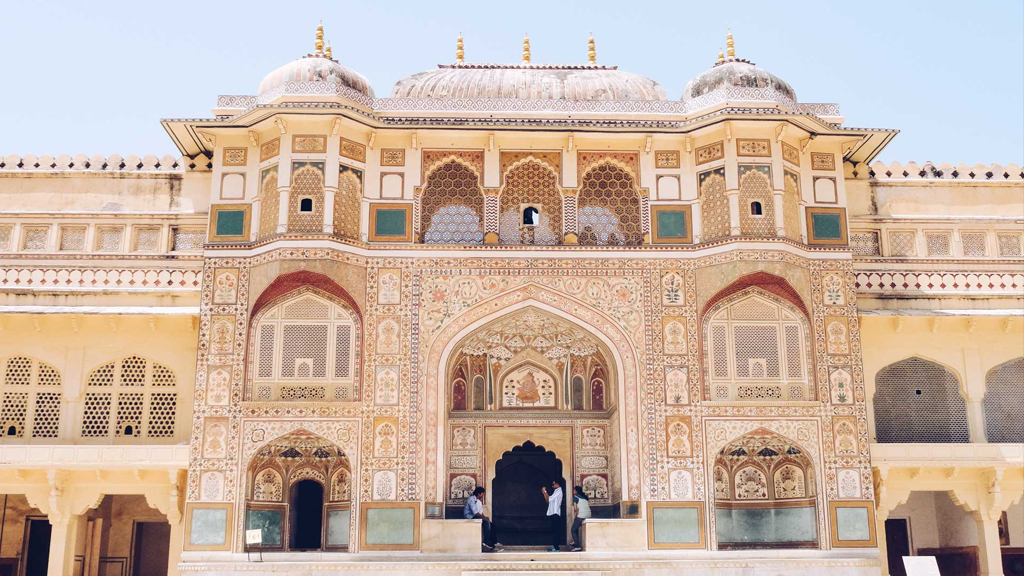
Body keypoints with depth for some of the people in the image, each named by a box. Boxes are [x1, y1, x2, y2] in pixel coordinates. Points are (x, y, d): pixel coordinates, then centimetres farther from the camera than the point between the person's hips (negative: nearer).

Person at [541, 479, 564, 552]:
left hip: (555, 514, -10)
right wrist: (544, 493, 11)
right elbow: (548, 500, 20)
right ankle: (554, 547, 13)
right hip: (552, 513, 10)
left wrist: (545, 491, -7)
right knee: (554, 531, 10)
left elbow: (549, 499, -16)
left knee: (555, 531, -10)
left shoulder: (558, 491, -9)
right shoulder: (556, 491, 21)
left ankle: (556, 548, -12)